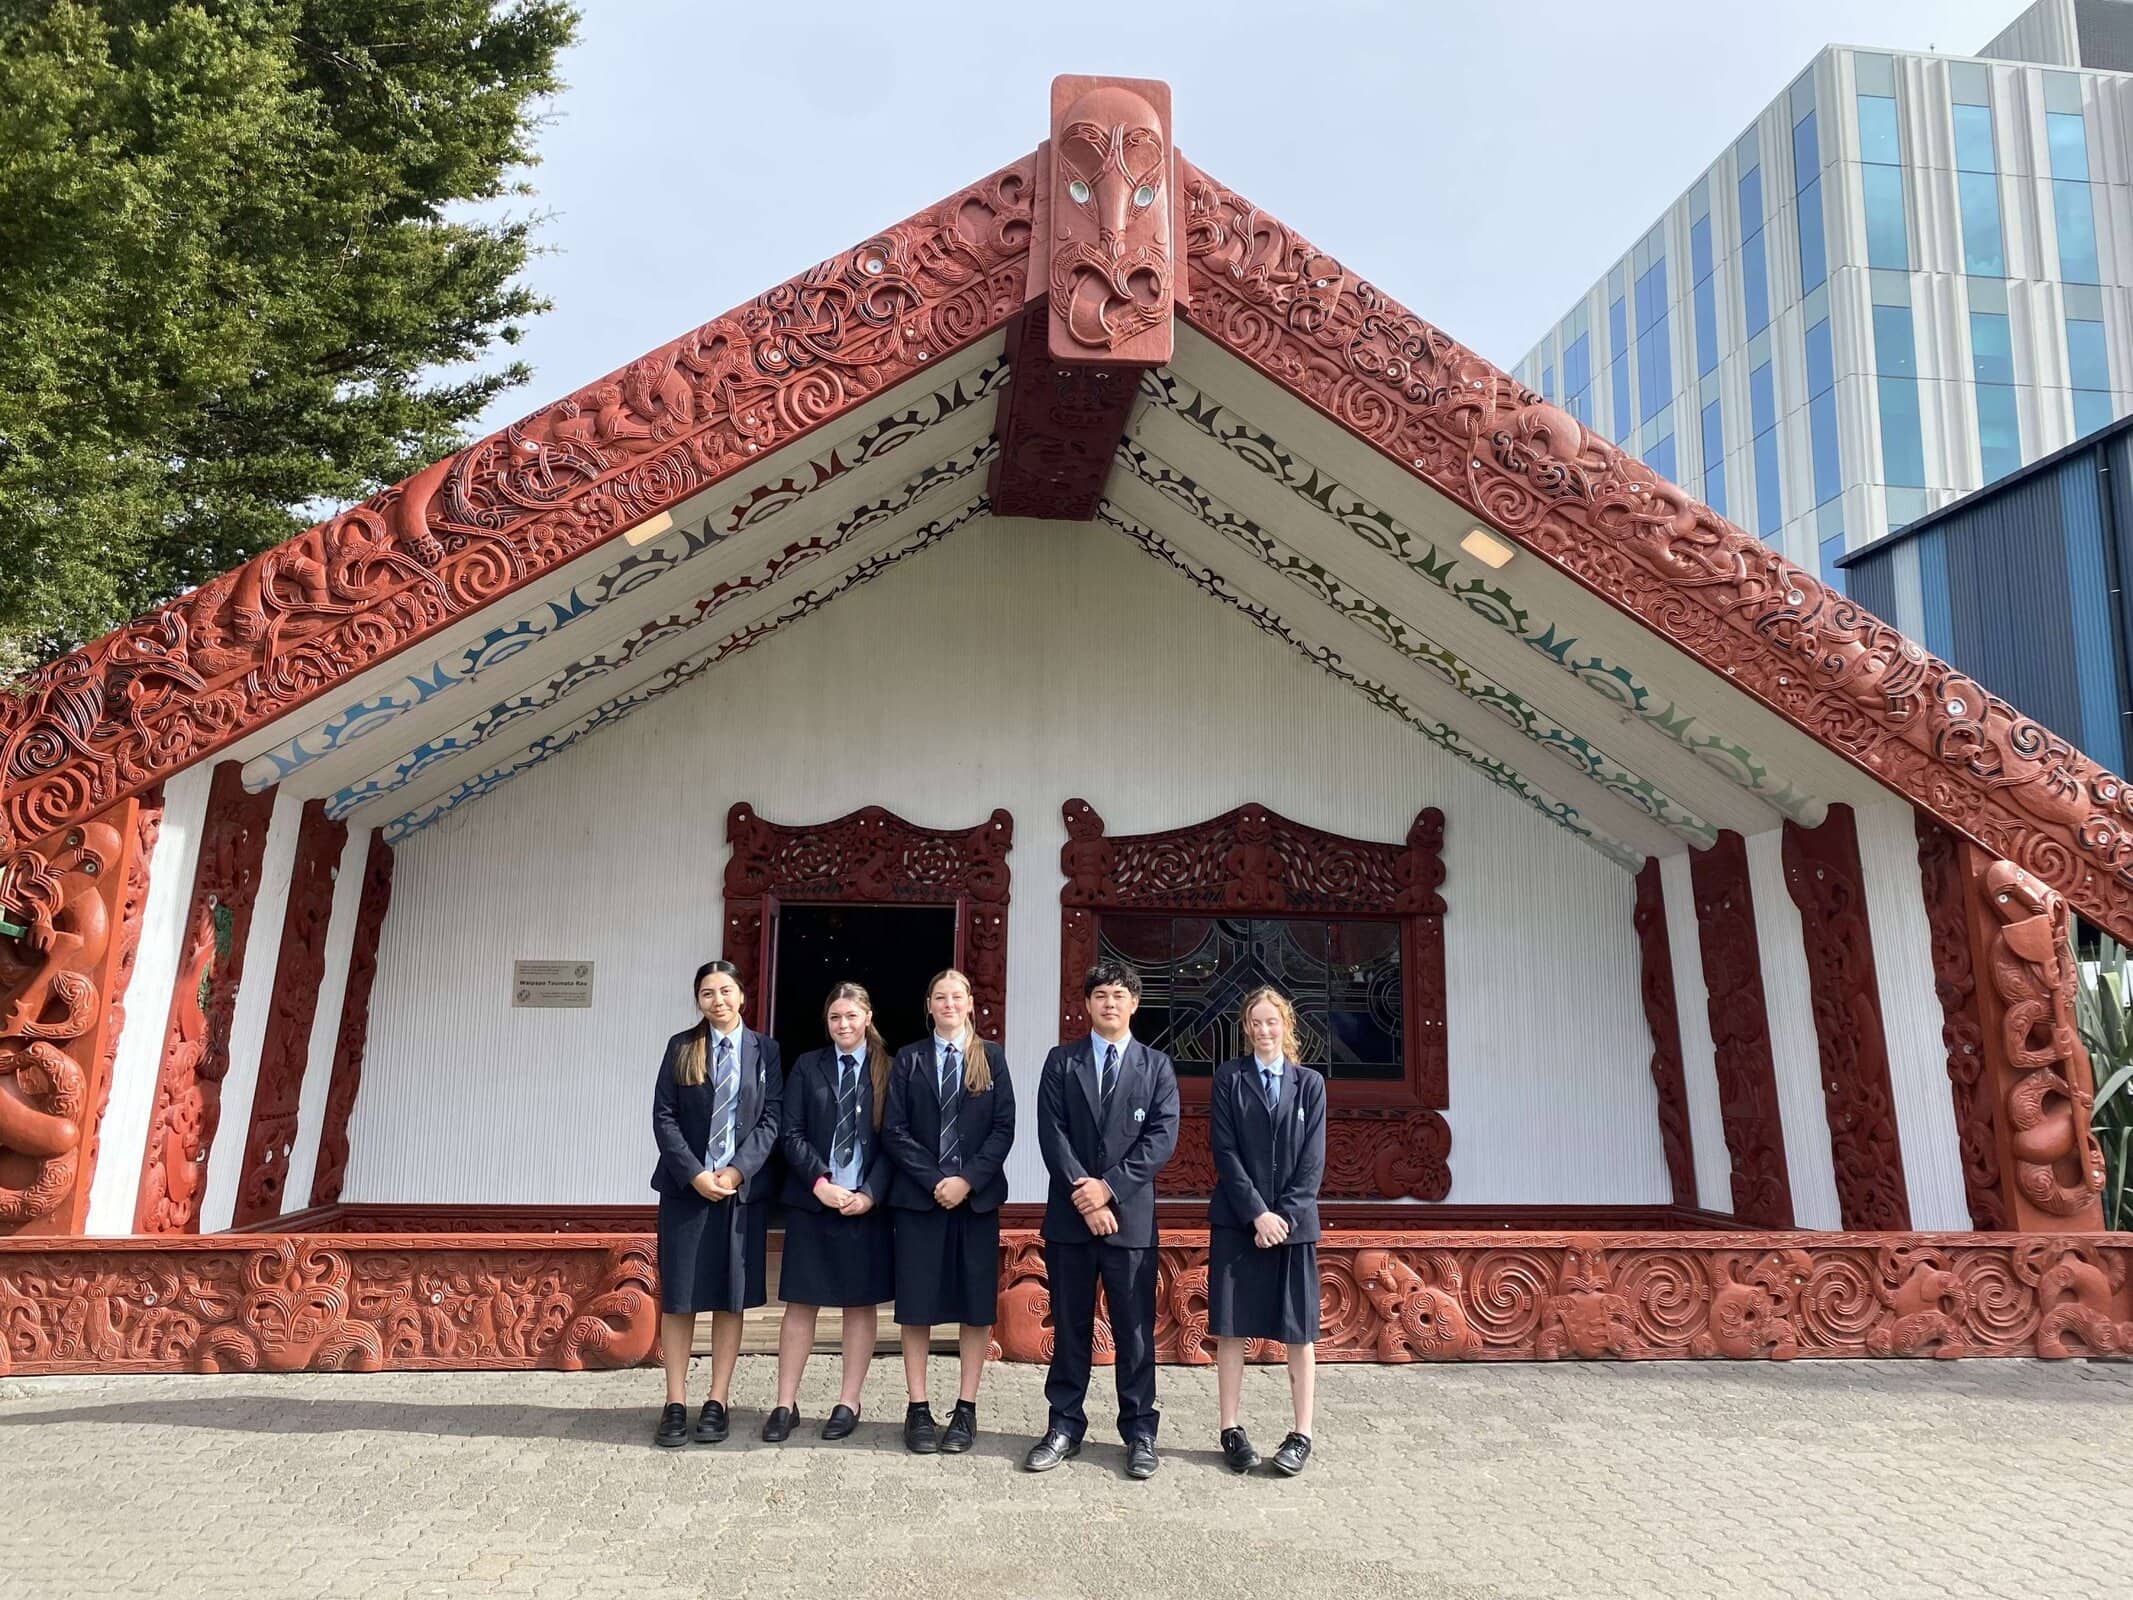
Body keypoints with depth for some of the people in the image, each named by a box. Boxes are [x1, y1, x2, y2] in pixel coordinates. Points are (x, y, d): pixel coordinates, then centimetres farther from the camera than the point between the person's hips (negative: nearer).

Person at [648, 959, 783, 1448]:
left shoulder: (765, 1050, 5)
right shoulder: (681, 1047, 5)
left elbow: (771, 1118, 0)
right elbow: (664, 1117, -1)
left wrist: (738, 1171, -12)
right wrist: (695, 1174, -11)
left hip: (744, 1186, 0)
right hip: (685, 1187, 0)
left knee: (731, 1298, 5)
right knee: (678, 1297, 2)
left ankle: (717, 1403, 13)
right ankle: (676, 1404, 10)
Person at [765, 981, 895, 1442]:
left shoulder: (887, 1071, 2)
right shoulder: (807, 1067, 5)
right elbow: (791, 1134, 0)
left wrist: (870, 1194, -11)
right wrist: (820, 1183, -12)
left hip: (867, 1204, 0)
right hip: (811, 1201, 1)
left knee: (861, 1303, 7)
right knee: (800, 1302, 5)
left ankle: (848, 1404, 17)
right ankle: (786, 1404, 13)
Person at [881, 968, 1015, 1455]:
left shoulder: (991, 1058, 6)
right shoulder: (909, 1059, 6)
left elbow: (1004, 1128, 0)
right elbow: (894, 1131, 0)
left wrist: (968, 1180, -12)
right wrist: (933, 1179, -11)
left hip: (977, 1197, 0)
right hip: (918, 1197, 0)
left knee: (976, 1305, 4)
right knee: (916, 1305, 2)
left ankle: (966, 1409, 13)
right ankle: (918, 1410, 12)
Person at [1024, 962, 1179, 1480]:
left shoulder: (1157, 1066, 6)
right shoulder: (1061, 1062, 7)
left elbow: (1162, 1138, -4)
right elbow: (1052, 1135, -2)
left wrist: (1109, 1186, -12)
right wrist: (1083, 1193, -12)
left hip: (1131, 1214, -1)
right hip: (1069, 1214, 1)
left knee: (1135, 1329, 4)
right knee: (1069, 1327, 9)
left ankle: (1139, 1431, 15)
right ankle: (1064, 1426, 19)